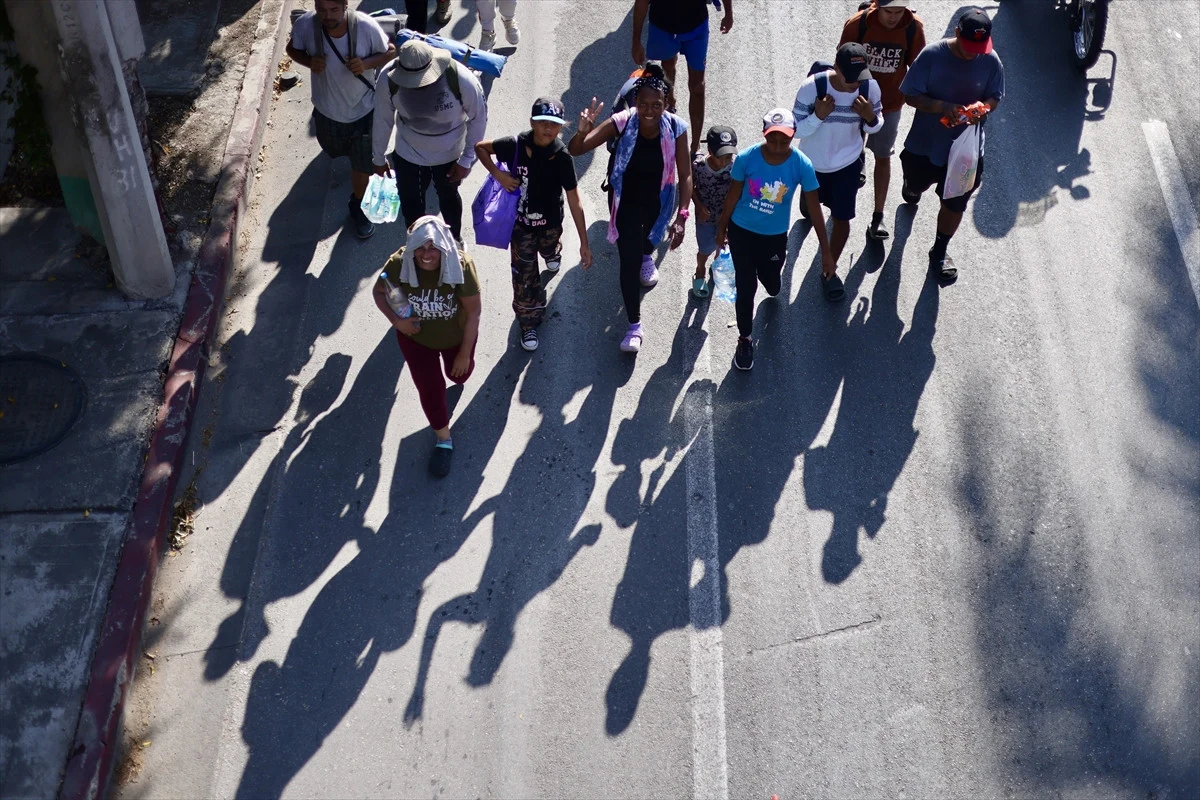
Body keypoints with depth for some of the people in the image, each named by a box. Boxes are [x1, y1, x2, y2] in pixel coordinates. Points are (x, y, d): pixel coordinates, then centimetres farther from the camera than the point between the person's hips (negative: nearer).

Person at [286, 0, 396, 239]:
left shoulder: (366, 27, -29)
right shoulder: (305, 24, -24)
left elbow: (390, 51, -10)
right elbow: (292, 48, -3)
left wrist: (366, 63, -29)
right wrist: (308, 61, -25)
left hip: (363, 109, -2)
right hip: (327, 109, 2)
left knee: (362, 164, 13)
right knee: (335, 151, 31)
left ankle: (358, 205, 43)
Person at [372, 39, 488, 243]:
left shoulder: (460, 79, -35)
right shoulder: (388, 79, -29)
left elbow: (478, 117, -17)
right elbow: (383, 119, -11)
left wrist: (466, 160, -13)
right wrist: (379, 157, 1)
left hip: (450, 154, -1)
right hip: (408, 154, 1)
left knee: (448, 197, 27)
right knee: (411, 204, 21)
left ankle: (455, 240, 56)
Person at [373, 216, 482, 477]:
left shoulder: (461, 265, -35)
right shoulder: (399, 264, -30)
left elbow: (474, 311, -24)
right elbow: (378, 292, -10)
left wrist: (465, 353, -18)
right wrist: (395, 320, -26)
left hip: (456, 335, 0)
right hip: (415, 336, 0)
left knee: (460, 375, 25)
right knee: (429, 387, 7)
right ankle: (443, 439, 33)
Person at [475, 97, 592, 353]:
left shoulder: (562, 158, -25)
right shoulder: (514, 146, -24)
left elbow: (574, 202, -21)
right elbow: (480, 147, -5)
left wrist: (584, 243, -19)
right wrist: (498, 174, -21)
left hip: (550, 223, 1)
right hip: (521, 224, -1)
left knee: (549, 249, 33)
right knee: (524, 277, 6)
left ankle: (553, 252, 72)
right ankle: (529, 324, 27)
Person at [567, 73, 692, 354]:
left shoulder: (675, 128, -26)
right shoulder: (622, 122, -28)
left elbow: (685, 175, -22)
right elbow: (575, 150, -29)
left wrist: (682, 217, -31)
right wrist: (583, 130, -51)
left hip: (659, 201, 2)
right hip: (627, 201, -1)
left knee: (649, 238, 32)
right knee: (628, 262, -2)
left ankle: (647, 256, 72)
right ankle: (634, 327, 13)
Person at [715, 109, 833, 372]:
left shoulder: (802, 165, -22)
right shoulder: (746, 158, -22)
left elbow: (814, 209, -14)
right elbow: (733, 195, -6)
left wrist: (825, 251, -11)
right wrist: (722, 228, 7)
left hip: (775, 236, 1)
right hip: (741, 231, -1)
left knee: (773, 287, 20)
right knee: (745, 288, 4)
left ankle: (769, 271, 60)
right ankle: (745, 339, 29)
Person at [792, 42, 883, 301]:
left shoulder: (870, 87, -21)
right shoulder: (812, 86, -29)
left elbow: (875, 126, -5)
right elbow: (796, 129, -20)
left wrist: (870, 117, -28)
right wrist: (818, 116, -39)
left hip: (847, 163, 1)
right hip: (813, 163, -1)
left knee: (842, 219, 4)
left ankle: (830, 271, 24)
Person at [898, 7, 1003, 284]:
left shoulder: (991, 61, -14)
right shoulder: (932, 55, -22)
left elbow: (995, 96, -1)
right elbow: (911, 95, -17)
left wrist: (983, 108, -25)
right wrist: (943, 107, -34)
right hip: (925, 144, -1)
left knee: (955, 204, 12)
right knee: (916, 185, 27)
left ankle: (939, 251, 37)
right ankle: (913, 187, 67)